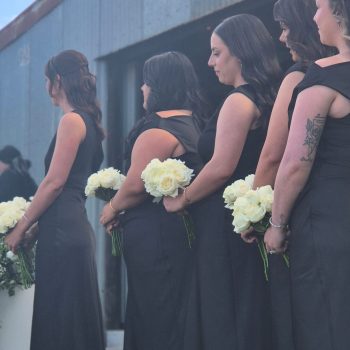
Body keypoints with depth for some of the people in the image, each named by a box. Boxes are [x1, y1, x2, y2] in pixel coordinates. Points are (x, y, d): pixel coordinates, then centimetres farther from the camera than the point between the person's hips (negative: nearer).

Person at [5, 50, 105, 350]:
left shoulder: (72, 120, -9)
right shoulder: (87, 120, 17)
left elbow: (54, 182, -13)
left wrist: (20, 228, -7)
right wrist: (32, 223, 20)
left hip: (63, 231, -9)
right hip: (74, 226, 9)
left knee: (59, 319, -7)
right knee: (73, 319, 10)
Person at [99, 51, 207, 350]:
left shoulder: (156, 131, -17)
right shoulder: (192, 124, 13)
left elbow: (136, 186, -21)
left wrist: (113, 208, -2)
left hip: (153, 235, -9)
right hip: (181, 231, 10)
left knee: (154, 322, -2)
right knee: (176, 319, 14)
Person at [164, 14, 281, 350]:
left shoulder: (238, 101, -14)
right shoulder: (264, 100, 14)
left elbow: (221, 168, -21)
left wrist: (181, 199, -6)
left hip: (225, 225, -9)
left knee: (222, 322, -4)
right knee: (247, 318, 12)